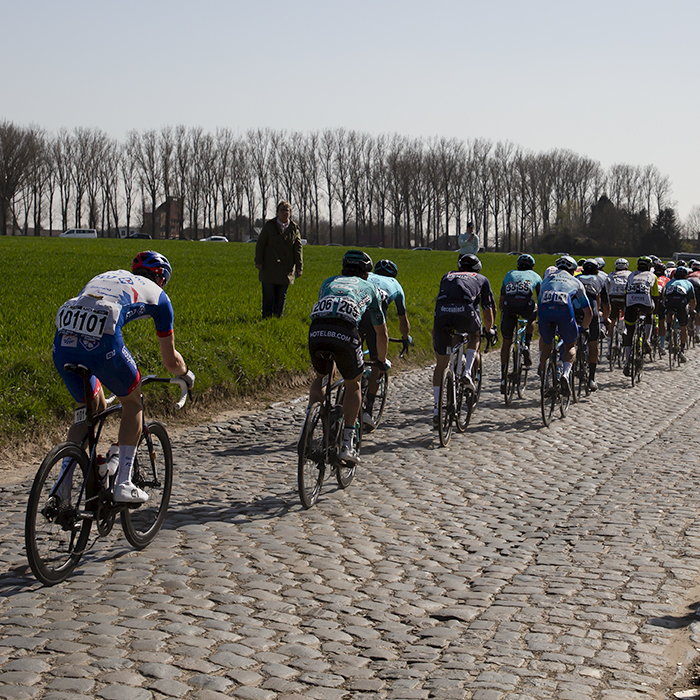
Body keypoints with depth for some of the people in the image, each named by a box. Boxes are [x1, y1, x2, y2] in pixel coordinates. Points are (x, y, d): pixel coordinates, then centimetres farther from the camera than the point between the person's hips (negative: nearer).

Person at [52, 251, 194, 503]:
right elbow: (170, 361, 28)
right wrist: (186, 374, 51)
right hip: (101, 342, -5)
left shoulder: (104, 276, 37)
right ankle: (123, 484, 15)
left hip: (62, 343, 5)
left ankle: (63, 483, 14)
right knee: (132, 402, 23)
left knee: (91, 408, 27)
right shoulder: (157, 295, 24)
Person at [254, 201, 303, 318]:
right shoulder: (269, 225, 4)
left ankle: (278, 318, 14)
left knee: (281, 296, 5)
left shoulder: (294, 228, 7)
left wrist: (299, 267, -4)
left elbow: (298, 248, 5)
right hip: (269, 267, -1)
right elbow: (260, 244, 4)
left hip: (286, 269, 1)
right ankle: (266, 318, 3)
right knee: (268, 296, -3)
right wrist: (259, 262, -5)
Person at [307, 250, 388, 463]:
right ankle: (348, 443, 14)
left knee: (320, 377, 30)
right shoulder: (369, 288, 32)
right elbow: (382, 334, 38)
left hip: (317, 330, 2)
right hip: (345, 332, -2)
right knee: (353, 384, 22)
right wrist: (382, 361, 56)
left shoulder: (329, 282, 37)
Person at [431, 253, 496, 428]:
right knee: (475, 334, 35)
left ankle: (437, 409, 6)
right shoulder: (481, 279, 31)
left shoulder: (447, 276, 37)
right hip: (465, 312, -2)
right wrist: (489, 330, 48)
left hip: (442, 313, 2)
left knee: (440, 364, 14)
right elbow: (487, 310, 29)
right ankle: (467, 371, 15)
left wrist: (436, 328, 60)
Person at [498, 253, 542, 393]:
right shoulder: (535, 275, 33)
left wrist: (502, 316, 48)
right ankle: (526, 348, 18)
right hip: (527, 303, -1)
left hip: (509, 305, 1)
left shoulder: (509, 275, 37)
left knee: (506, 342, 14)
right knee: (531, 318, 36)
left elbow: (501, 300, 36)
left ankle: (503, 378, 12)